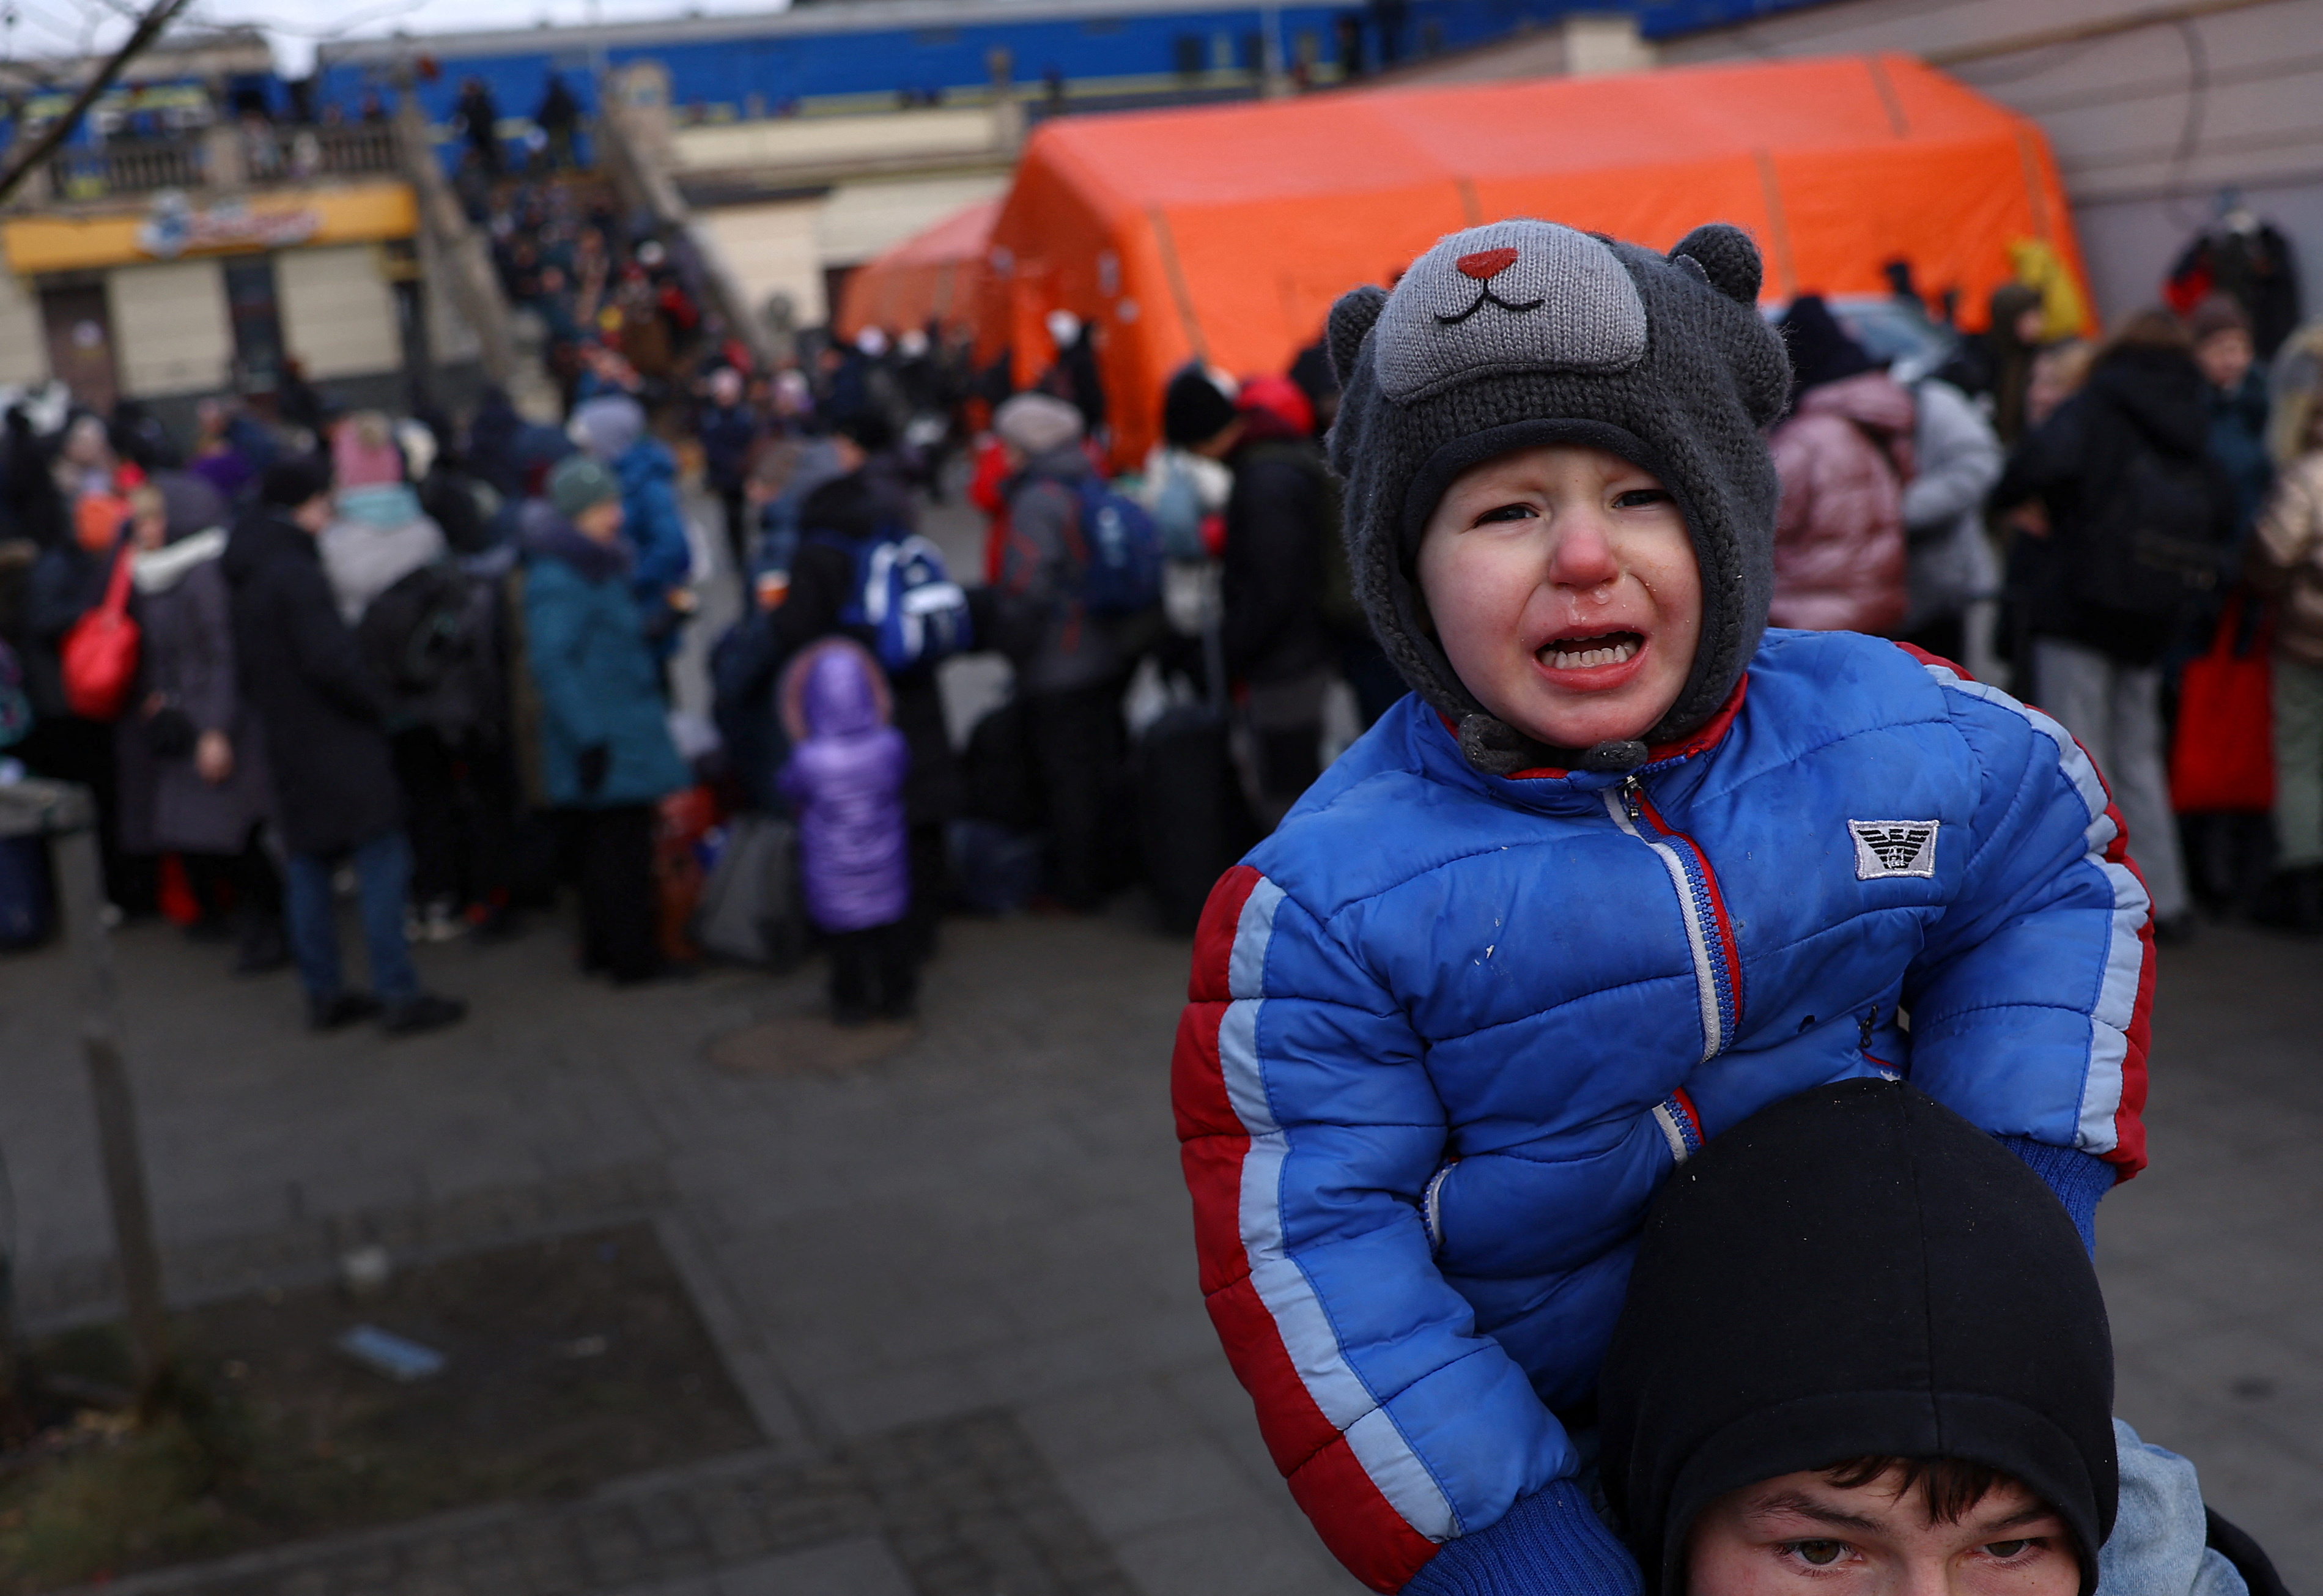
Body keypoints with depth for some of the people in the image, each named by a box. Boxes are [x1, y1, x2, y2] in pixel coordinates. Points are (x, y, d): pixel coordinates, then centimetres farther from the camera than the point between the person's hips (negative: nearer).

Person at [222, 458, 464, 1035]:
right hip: (337, 746, -9)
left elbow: (245, 673, 18)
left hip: (287, 745, 9)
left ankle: (324, 993, 19)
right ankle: (398, 996, -5)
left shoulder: (248, 578, 12)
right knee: (382, 862, -5)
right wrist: (378, 703, -9)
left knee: (309, 866, 13)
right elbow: (331, 659, -23)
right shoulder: (296, 573, -17)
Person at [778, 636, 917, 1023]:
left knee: (845, 935, 17)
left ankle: (852, 1003, 31)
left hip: (834, 871, -2)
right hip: (885, 862, 2)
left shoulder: (807, 761, -28)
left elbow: (790, 789, -6)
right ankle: (897, 998, 34)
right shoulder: (890, 746, -21)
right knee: (892, 931, 20)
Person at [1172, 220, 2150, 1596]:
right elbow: (1312, 1254, -21)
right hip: (1536, 1429, -3)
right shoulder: (1322, 903, -22)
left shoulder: (1904, 740, -13)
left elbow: (2062, 865, 6)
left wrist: (2022, 1180, -5)